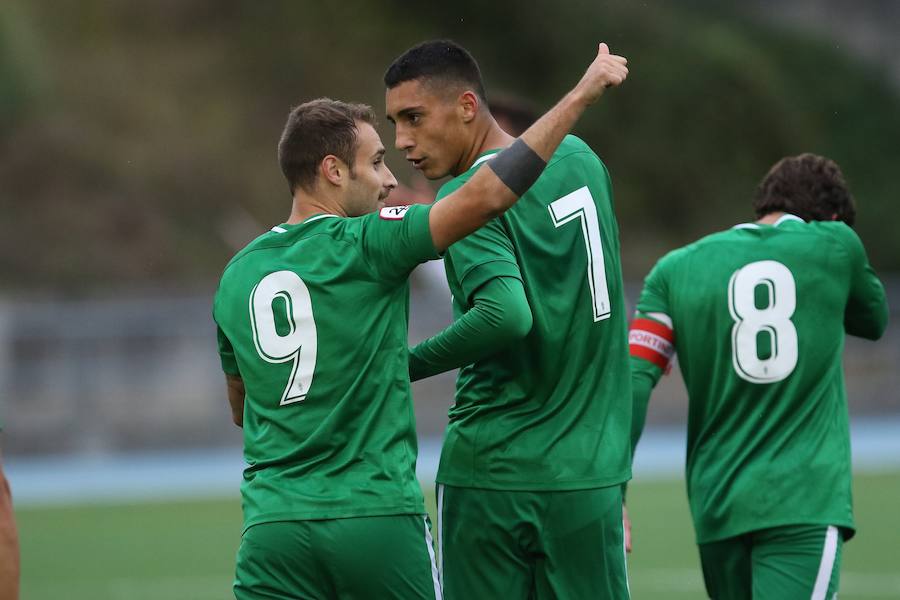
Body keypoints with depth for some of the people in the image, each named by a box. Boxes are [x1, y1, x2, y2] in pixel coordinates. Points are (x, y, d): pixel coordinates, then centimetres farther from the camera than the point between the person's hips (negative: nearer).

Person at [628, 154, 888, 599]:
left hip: (717, 506, 4)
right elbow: (874, 320, 23)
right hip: (805, 502, -4)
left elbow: (634, 380, -1)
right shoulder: (835, 245, 3)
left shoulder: (677, 268, 8)